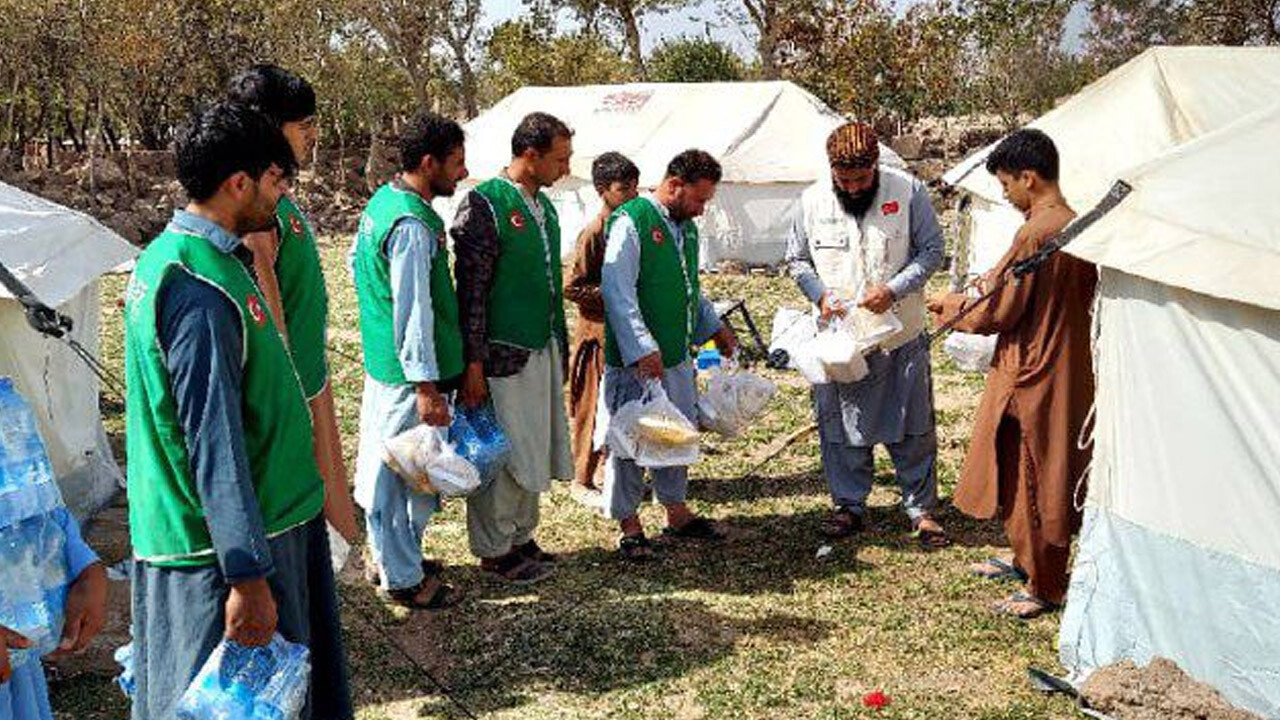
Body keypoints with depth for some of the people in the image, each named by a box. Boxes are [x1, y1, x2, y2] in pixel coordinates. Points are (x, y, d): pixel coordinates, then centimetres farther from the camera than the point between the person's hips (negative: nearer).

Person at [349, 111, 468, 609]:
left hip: (380, 359, 10)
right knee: (406, 472, 1)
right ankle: (404, 578, 14)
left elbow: (358, 263, 21)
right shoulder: (413, 226, -23)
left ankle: (390, 554, 36)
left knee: (384, 465, 20)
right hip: (406, 371, -10)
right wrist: (426, 386, -22)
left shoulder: (381, 201, 9)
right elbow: (413, 311, -24)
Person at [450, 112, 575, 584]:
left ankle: (520, 536, 28)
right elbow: (471, 290, -15)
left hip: (543, 350, 8)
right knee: (503, 454, 1)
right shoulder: (484, 204, -13)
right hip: (503, 355, -8)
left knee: (534, 451, 14)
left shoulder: (543, 204, 12)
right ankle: (494, 550, 15)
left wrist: (560, 347, 19)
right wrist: (473, 363, -17)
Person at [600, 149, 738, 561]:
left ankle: (676, 511, 33)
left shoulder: (686, 227, 13)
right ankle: (629, 525, 14)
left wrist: (714, 327, 18)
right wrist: (642, 349, -24)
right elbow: (617, 291, -21)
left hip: (678, 355, 9)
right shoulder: (631, 222, -14)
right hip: (637, 358, -9)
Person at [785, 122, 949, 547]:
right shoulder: (813, 201, -3)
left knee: (913, 426, 7)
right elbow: (796, 260, 8)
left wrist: (894, 290, -17)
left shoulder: (909, 191, -8)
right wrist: (820, 295, -10)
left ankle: (921, 508, 22)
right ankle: (849, 506, 25)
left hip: (900, 334, -1)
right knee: (841, 425, 9)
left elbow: (931, 250, -3)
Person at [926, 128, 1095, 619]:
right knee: (1033, 474, 22)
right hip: (1068, 370, 9)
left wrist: (953, 306, 0)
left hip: (1034, 376, -9)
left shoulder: (1035, 234, -22)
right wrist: (991, 286, 14)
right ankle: (1026, 558, 37)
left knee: (1033, 480, 3)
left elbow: (999, 313, -17)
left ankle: (1045, 588, 14)